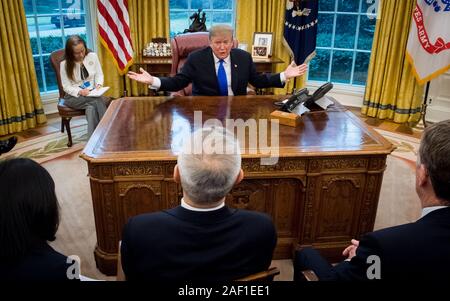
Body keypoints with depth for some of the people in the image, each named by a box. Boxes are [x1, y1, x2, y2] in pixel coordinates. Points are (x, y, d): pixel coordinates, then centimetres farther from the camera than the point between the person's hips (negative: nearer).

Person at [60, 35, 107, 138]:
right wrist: (80, 92, -24)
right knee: (98, 101, -32)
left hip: (92, 93, 2)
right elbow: (66, 87, -6)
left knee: (91, 107, -34)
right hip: (74, 96, -2)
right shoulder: (64, 64, -8)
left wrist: (98, 85, -14)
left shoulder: (92, 56, -2)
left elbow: (99, 74, 7)